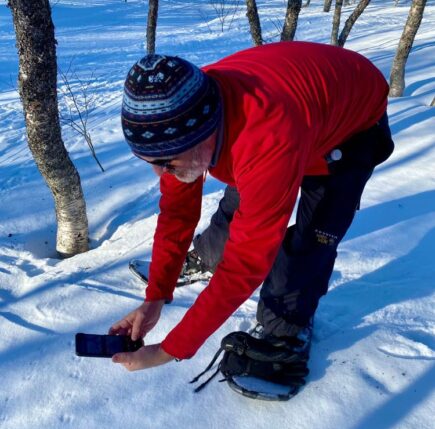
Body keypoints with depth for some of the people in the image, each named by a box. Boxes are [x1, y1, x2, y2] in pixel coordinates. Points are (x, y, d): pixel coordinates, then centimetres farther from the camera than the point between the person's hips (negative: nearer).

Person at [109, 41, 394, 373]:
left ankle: (284, 330, 11)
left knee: (309, 241, -13)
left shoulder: (270, 142, -47)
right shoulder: (174, 120, -25)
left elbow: (247, 261, -41)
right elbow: (176, 210, -14)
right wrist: (154, 298, -19)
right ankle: (207, 257, 40)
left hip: (356, 117, -5)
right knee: (239, 203, 9)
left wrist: (171, 350, -35)